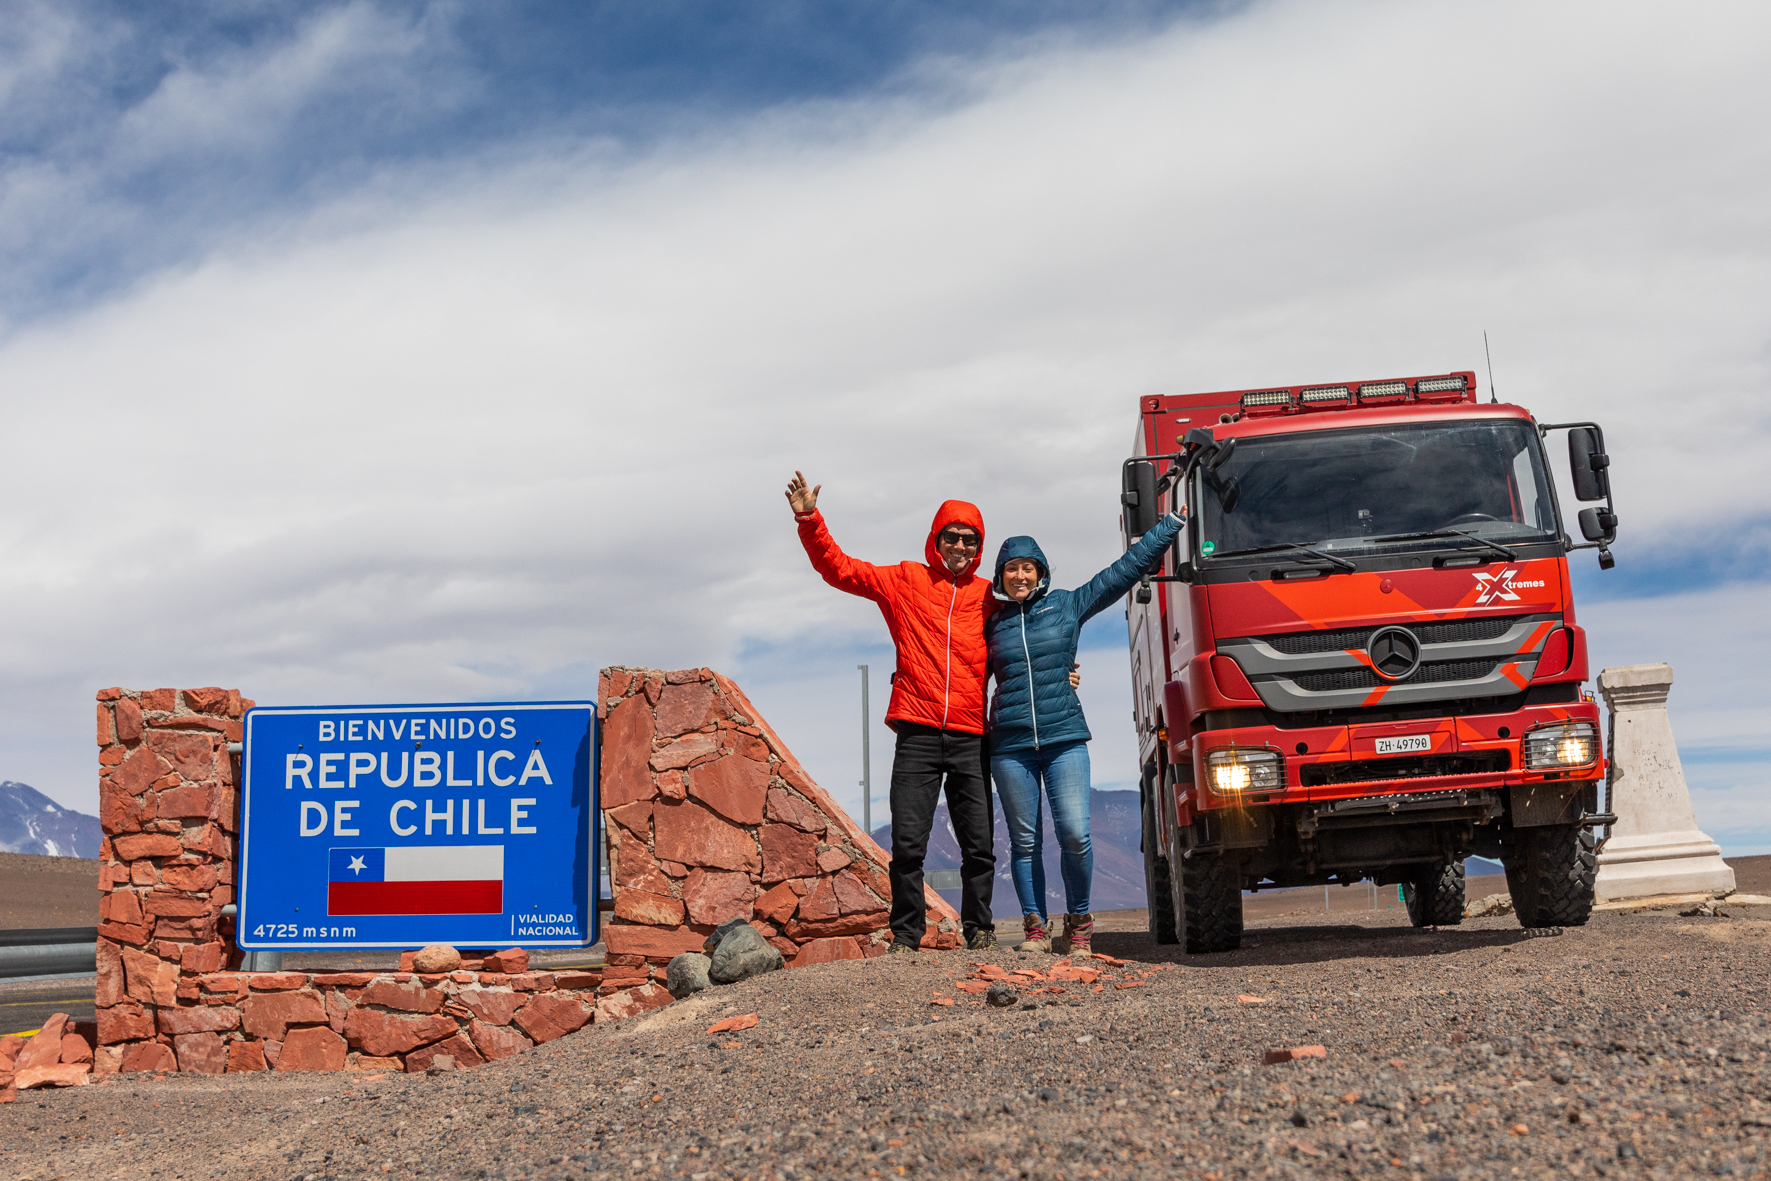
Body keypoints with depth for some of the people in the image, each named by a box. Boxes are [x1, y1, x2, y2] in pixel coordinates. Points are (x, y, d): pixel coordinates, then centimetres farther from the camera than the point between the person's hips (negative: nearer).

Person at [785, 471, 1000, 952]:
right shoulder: (905, 580, 9)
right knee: (908, 842, -3)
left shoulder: (990, 597, 12)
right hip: (917, 734, -1)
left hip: (971, 738, 1)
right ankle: (906, 934, 7)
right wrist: (809, 519, -1)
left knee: (979, 843, 4)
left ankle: (979, 928, 18)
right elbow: (839, 568, 8)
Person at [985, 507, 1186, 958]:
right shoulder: (992, 624, 11)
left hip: (1064, 738, -1)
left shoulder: (1068, 605, 7)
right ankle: (1035, 927, 12)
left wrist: (1174, 521, 11)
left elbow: (1128, 567, 10)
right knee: (1024, 840, 2)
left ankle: (1078, 921, 9)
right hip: (1010, 744, 1)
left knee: (1074, 835, -10)